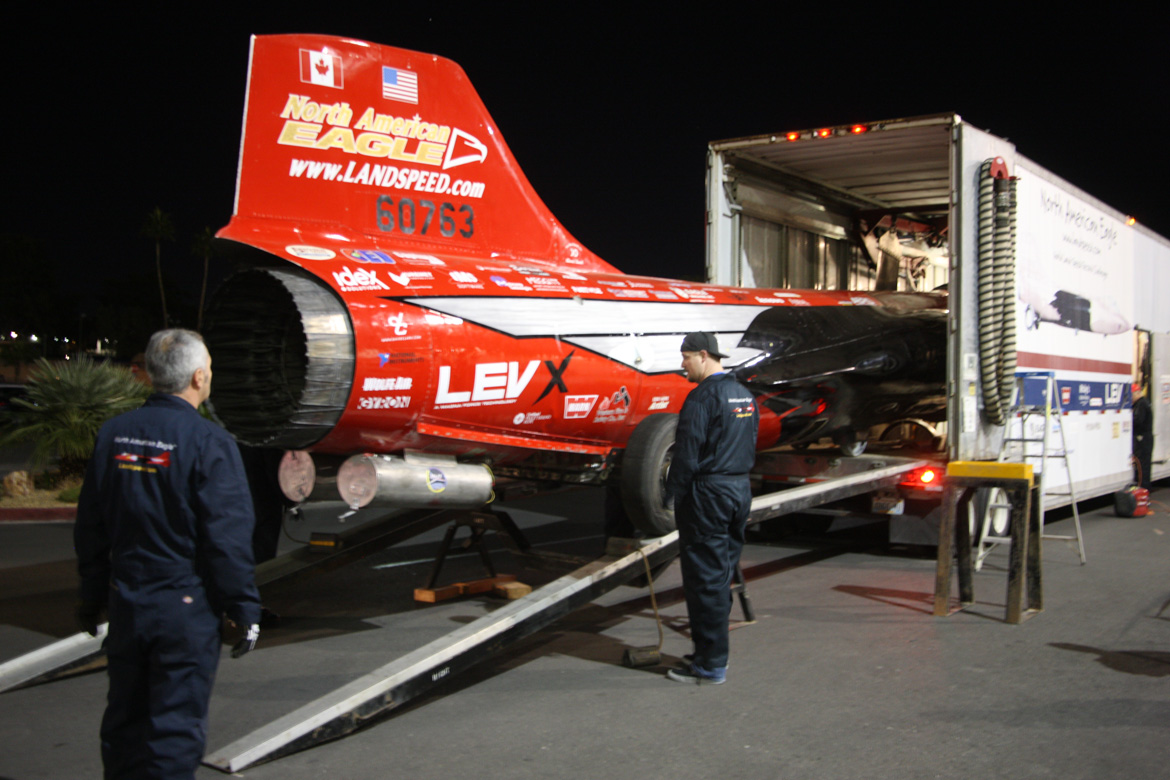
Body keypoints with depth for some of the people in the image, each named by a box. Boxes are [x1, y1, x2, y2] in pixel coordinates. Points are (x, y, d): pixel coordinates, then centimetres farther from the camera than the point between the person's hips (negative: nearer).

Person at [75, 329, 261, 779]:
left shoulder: (113, 434, 2)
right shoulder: (209, 443, -16)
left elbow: (90, 527, 9)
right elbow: (228, 538, -17)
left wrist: (92, 596, 19)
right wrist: (244, 608, -8)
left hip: (125, 601, 6)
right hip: (186, 606, -6)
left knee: (124, 718, 19)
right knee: (176, 725, 4)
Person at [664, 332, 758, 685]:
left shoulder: (703, 396, -16)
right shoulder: (744, 395, 13)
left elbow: (688, 453, -17)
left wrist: (672, 494, -9)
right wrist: (735, 478, 18)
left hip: (708, 493, -9)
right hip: (741, 489, 9)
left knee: (705, 578, -2)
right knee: (723, 573, 15)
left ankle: (710, 665, 3)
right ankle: (714, 652, 24)